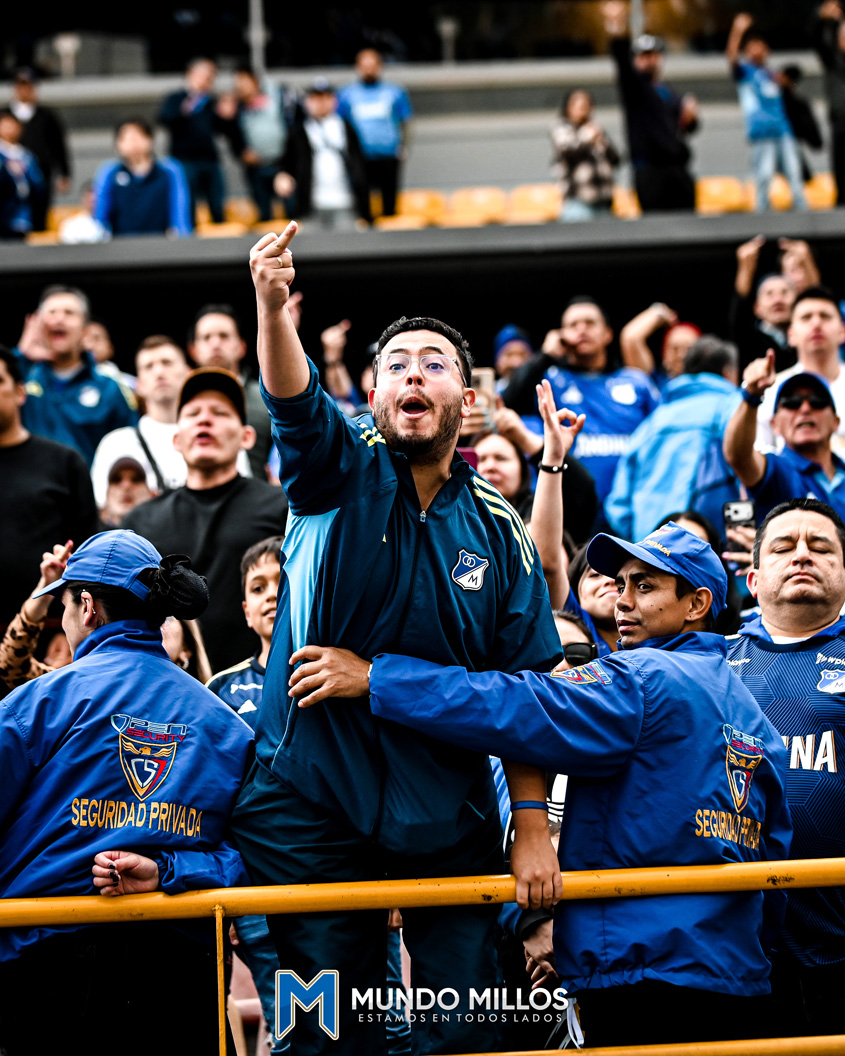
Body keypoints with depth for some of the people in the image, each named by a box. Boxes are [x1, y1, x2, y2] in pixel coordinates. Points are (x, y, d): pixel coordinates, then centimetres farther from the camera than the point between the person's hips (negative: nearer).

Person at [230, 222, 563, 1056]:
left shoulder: (497, 530, 7)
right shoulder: (343, 473, 1)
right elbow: (293, 402, -21)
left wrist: (533, 825, -2)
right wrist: (272, 308, -42)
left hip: (450, 821, 2)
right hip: (314, 805, -2)